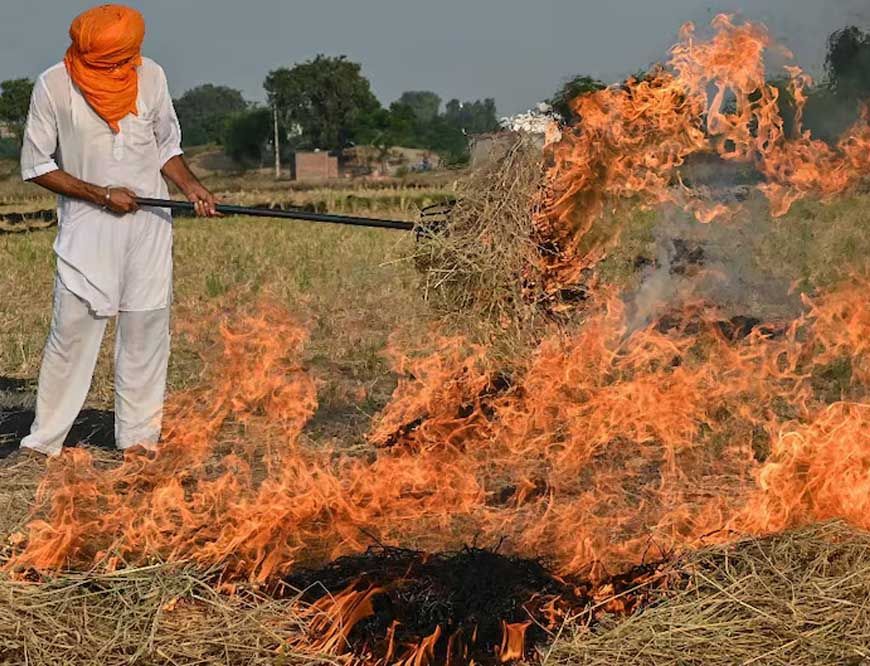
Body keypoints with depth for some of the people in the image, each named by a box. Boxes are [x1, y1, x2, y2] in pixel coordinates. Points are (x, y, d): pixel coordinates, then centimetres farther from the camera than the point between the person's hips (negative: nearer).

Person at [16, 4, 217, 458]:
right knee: (73, 328, -4)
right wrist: (101, 195, -12)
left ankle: (139, 434, 15)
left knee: (147, 327, 5)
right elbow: (35, 165, -5)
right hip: (86, 226, -3)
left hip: (150, 221, 3)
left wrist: (190, 186, -4)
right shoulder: (54, 86, -9)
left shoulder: (150, 76, 1)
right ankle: (44, 441, 6)